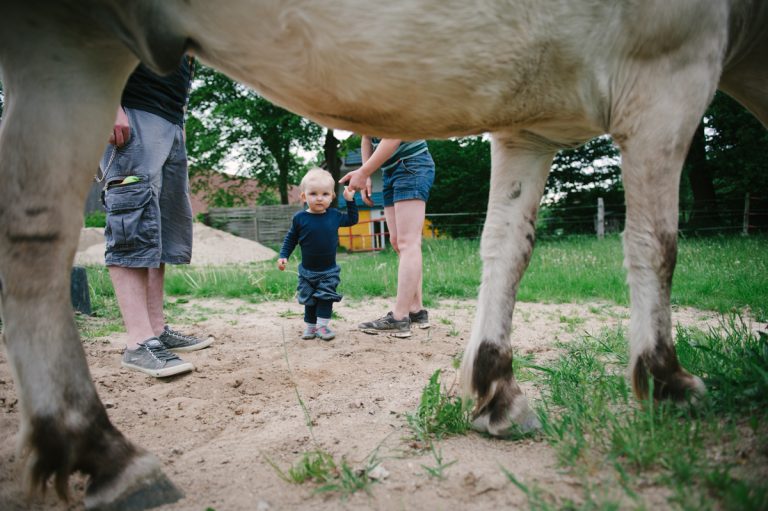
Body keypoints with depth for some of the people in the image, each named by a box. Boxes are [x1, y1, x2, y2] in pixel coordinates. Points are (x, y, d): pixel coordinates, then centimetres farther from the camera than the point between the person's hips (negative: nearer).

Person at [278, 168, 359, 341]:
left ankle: (322, 325, 2)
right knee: (309, 300, 12)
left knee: (326, 297, -5)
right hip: (307, 271, 0)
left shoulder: (334, 215, -7)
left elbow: (352, 220, 11)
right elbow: (291, 239, 0)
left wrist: (350, 201, 2)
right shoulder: (300, 218, -12)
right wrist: (283, 256, -8)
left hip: (329, 270, 0)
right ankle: (310, 326, 26)